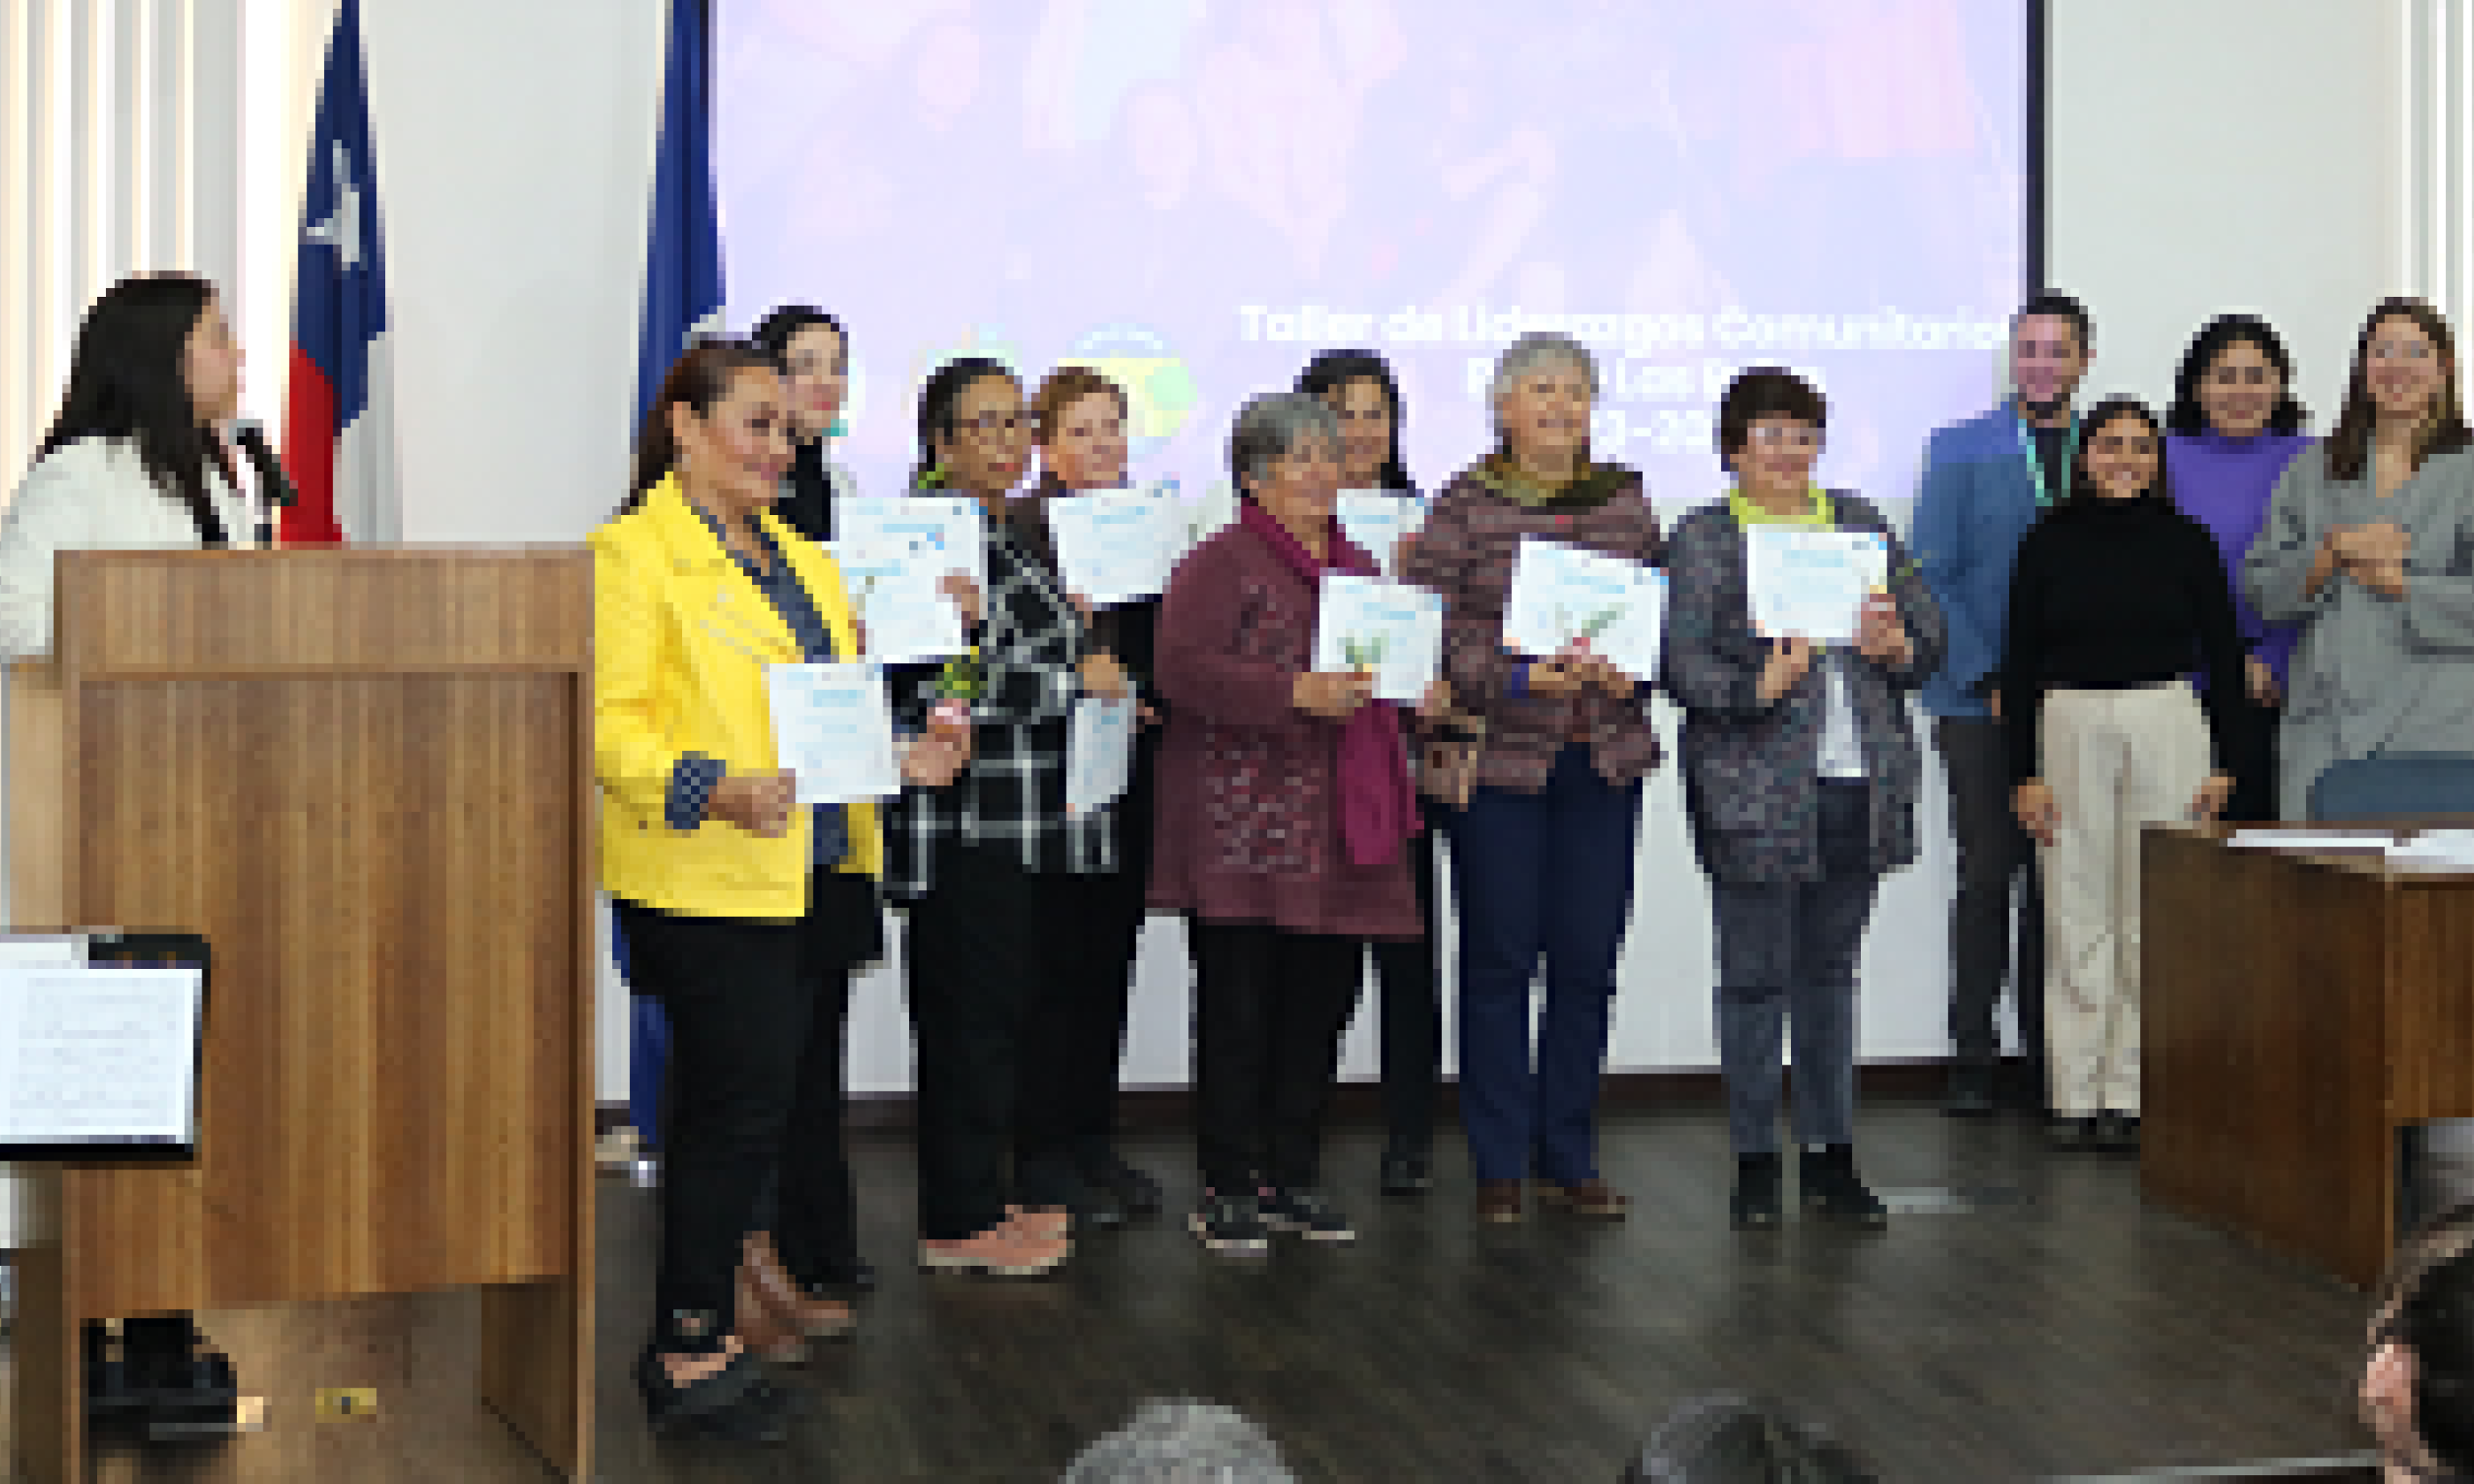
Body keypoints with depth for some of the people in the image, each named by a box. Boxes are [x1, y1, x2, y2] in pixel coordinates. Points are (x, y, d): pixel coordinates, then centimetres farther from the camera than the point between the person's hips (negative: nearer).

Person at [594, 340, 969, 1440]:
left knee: (801, 1090, 13)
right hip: (711, 883, -8)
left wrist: (899, 759, 7)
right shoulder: (634, 555, -7)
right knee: (736, 1101, -8)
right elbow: (610, 725, -15)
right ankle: (689, 1349, 1)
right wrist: (712, 789, -29)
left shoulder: (799, 558, 20)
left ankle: (793, 1278, 26)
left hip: (819, 873, 8)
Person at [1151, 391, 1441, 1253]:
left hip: (1338, 826, 7)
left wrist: (1415, 687, 9)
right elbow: (1182, 667, -16)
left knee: (1322, 1001, 8)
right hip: (1244, 827, -7)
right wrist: (1293, 694, -24)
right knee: (1239, 1004, -4)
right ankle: (1226, 1189, 4)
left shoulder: (1356, 565, 20)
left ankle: (1292, 1180, 18)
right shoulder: (1221, 565, -4)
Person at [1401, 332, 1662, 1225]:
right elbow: (1428, 626, -8)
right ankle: (1499, 1165, 11)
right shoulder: (1465, 506, -2)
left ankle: (1568, 1158, 18)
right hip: (1500, 755, -3)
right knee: (1500, 959, 2)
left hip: (1606, 760, 4)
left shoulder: (1626, 500, 10)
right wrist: (1513, 678, -19)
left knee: (1588, 959, 7)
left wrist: (1631, 672, -7)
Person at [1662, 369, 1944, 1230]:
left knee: (1831, 972, 12)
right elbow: (1683, 665, -8)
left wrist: (1897, 645, -8)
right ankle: (1754, 1161, 11)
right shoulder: (1703, 538, 1)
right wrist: (1759, 687, -24)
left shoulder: (1861, 523, 15)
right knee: (1755, 977, 1)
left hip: (1860, 787, 4)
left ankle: (1831, 1157, 20)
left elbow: (1930, 635, 14)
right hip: (1754, 791, -4)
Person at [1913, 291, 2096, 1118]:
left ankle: (2049, 1054, 12)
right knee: (1987, 873, -4)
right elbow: (1930, 576, 0)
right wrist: (1986, 676, -8)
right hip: (1981, 703, -2)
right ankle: (1973, 1057, 4)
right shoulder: (1960, 451, 4)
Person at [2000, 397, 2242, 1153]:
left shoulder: (2186, 543, 4)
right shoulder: (2049, 543, 4)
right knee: (2075, 916, 1)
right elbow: (2020, 662, 4)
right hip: (2070, 728, 0)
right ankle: (2075, 1095, 8)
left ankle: (2133, 1091, 8)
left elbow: (2223, 655, 7)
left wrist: (2221, 760, 2)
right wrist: (2025, 772, -1)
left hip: (2168, 726, 0)